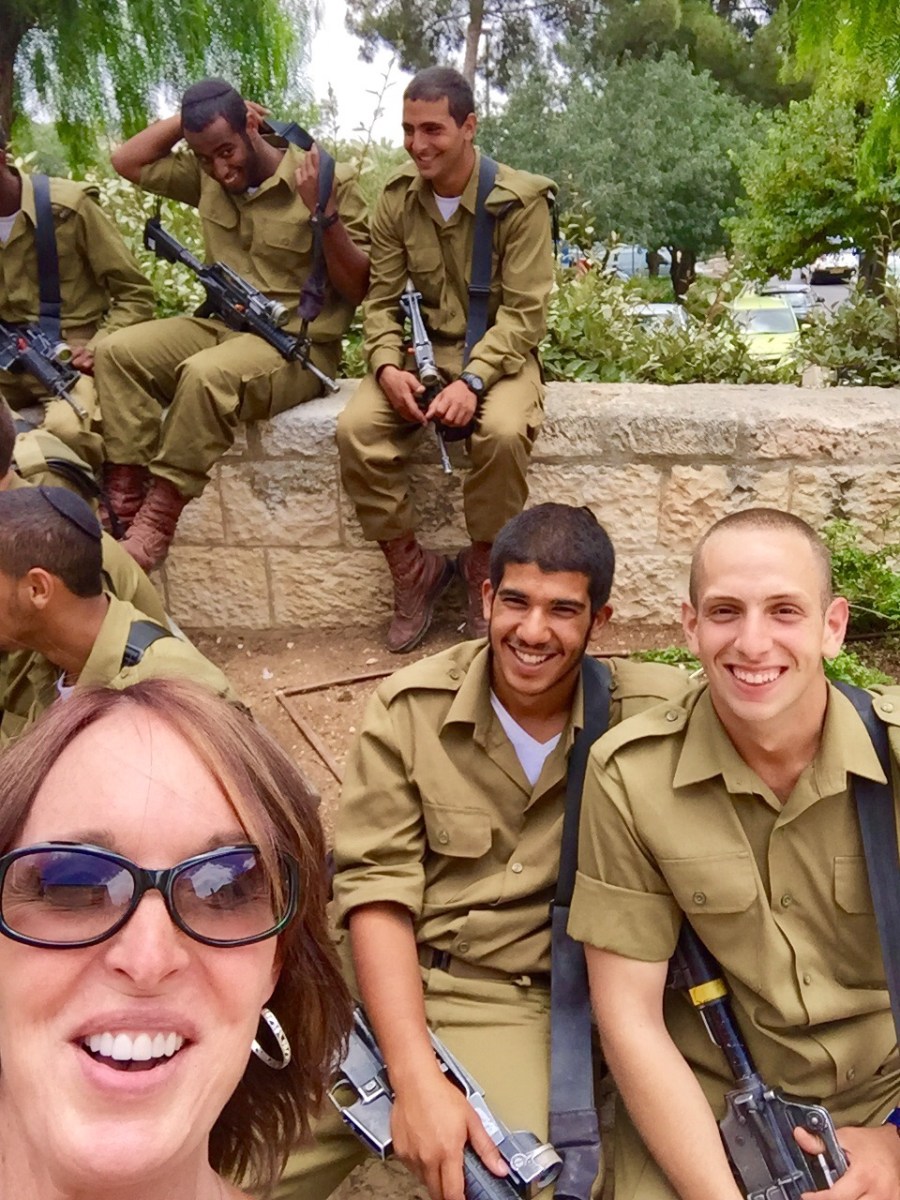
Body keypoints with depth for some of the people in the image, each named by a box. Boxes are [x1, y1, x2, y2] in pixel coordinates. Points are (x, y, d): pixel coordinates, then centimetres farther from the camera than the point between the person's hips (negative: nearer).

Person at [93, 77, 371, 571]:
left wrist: (325, 214, -25)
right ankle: (123, 505, -19)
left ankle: (155, 524, -27)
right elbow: (127, 161, 15)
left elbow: (357, 288, -10)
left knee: (207, 374, -35)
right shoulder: (205, 176, 8)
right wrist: (185, 117, 6)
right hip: (221, 326, 7)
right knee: (118, 351, -14)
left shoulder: (330, 180, -9)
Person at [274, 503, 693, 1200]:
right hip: (382, 982, 1)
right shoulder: (409, 708, -6)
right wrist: (415, 1080, -16)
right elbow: (377, 889, -8)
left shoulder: (651, 710, -6)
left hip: (516, 1005, 0)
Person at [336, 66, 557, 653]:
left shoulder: (520, 200, -10)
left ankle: (484, 564, -8)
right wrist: (388, 366, -17)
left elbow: (524, 312, -14)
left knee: (503, 432, -36)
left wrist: (473, 380, -28)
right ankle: (412, 567, -6)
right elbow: (382, 300, 4)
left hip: (500, 352, -3)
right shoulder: (397, 200, 2)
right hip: (424, 349, 4)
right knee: (356, 429, -24)